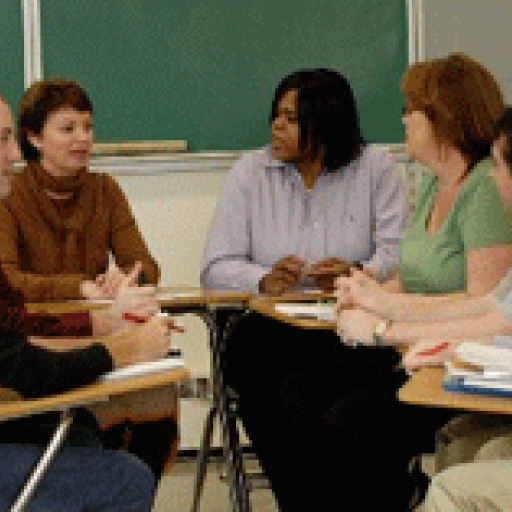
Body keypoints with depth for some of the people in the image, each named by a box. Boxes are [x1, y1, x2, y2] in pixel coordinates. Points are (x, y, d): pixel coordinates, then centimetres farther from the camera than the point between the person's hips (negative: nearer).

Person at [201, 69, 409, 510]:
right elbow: (216, 267, 3)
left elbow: (398, 254, 0)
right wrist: (265, 280, -17)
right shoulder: (252, 172, 11)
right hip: (271, 333, 1)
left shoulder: (374, 168, 9)